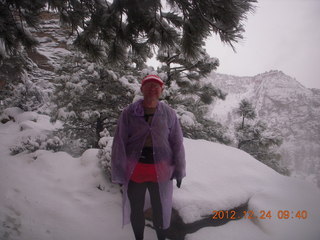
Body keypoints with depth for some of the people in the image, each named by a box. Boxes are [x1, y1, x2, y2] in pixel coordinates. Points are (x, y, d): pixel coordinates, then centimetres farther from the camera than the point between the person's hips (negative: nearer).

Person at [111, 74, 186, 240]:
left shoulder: (169, 113, -3)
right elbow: (119, 143, -6)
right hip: (134, 170, 0)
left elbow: (177, 143, 0)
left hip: (161, 171, 0)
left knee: (160, 210, 17)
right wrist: (119, 171, -6)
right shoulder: (129, 113, -6)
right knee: (136, 209, 18)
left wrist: (179, 170, 0)